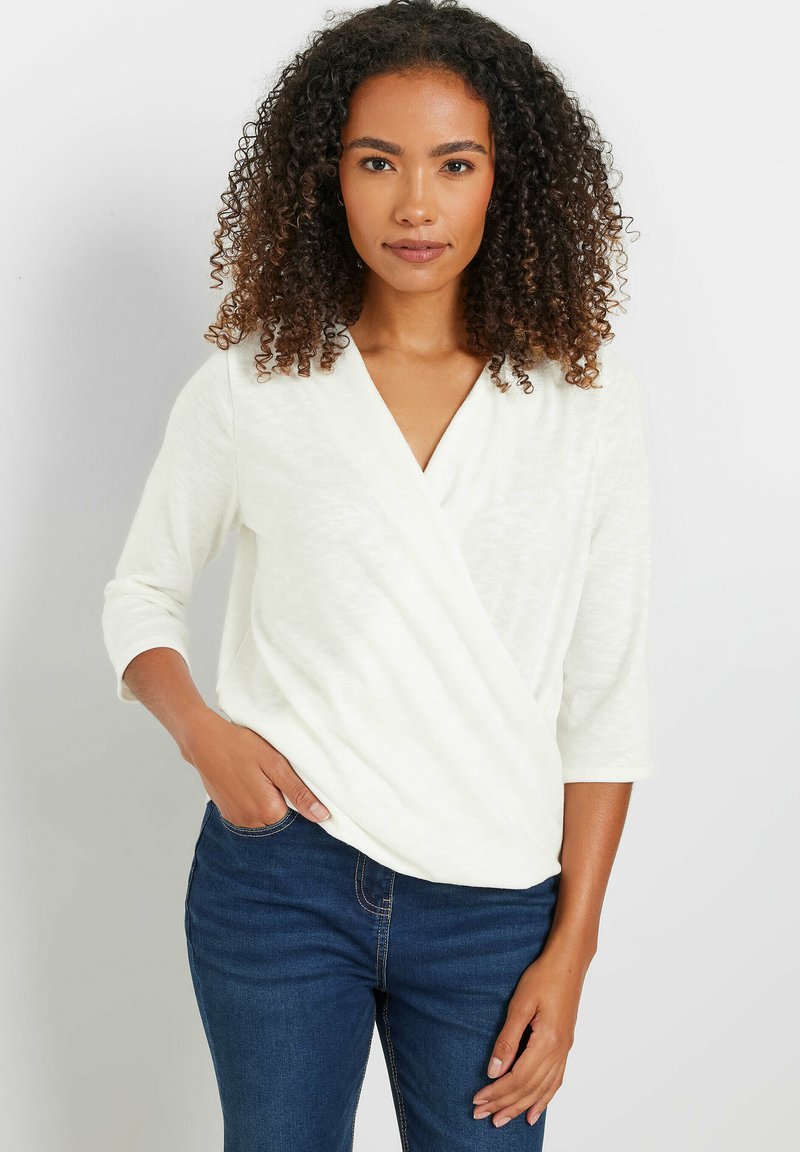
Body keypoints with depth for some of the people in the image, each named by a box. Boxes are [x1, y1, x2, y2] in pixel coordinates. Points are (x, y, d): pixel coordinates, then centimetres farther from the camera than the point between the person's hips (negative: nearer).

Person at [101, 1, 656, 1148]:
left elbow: (608, 700, 0)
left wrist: (570, 953, -1)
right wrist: (202, 729, -11)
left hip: (495, 902, 0)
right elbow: (142, 591, 10)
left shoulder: (588, 400, -3)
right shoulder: (249, 384, -2)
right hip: (279, 871, 0)